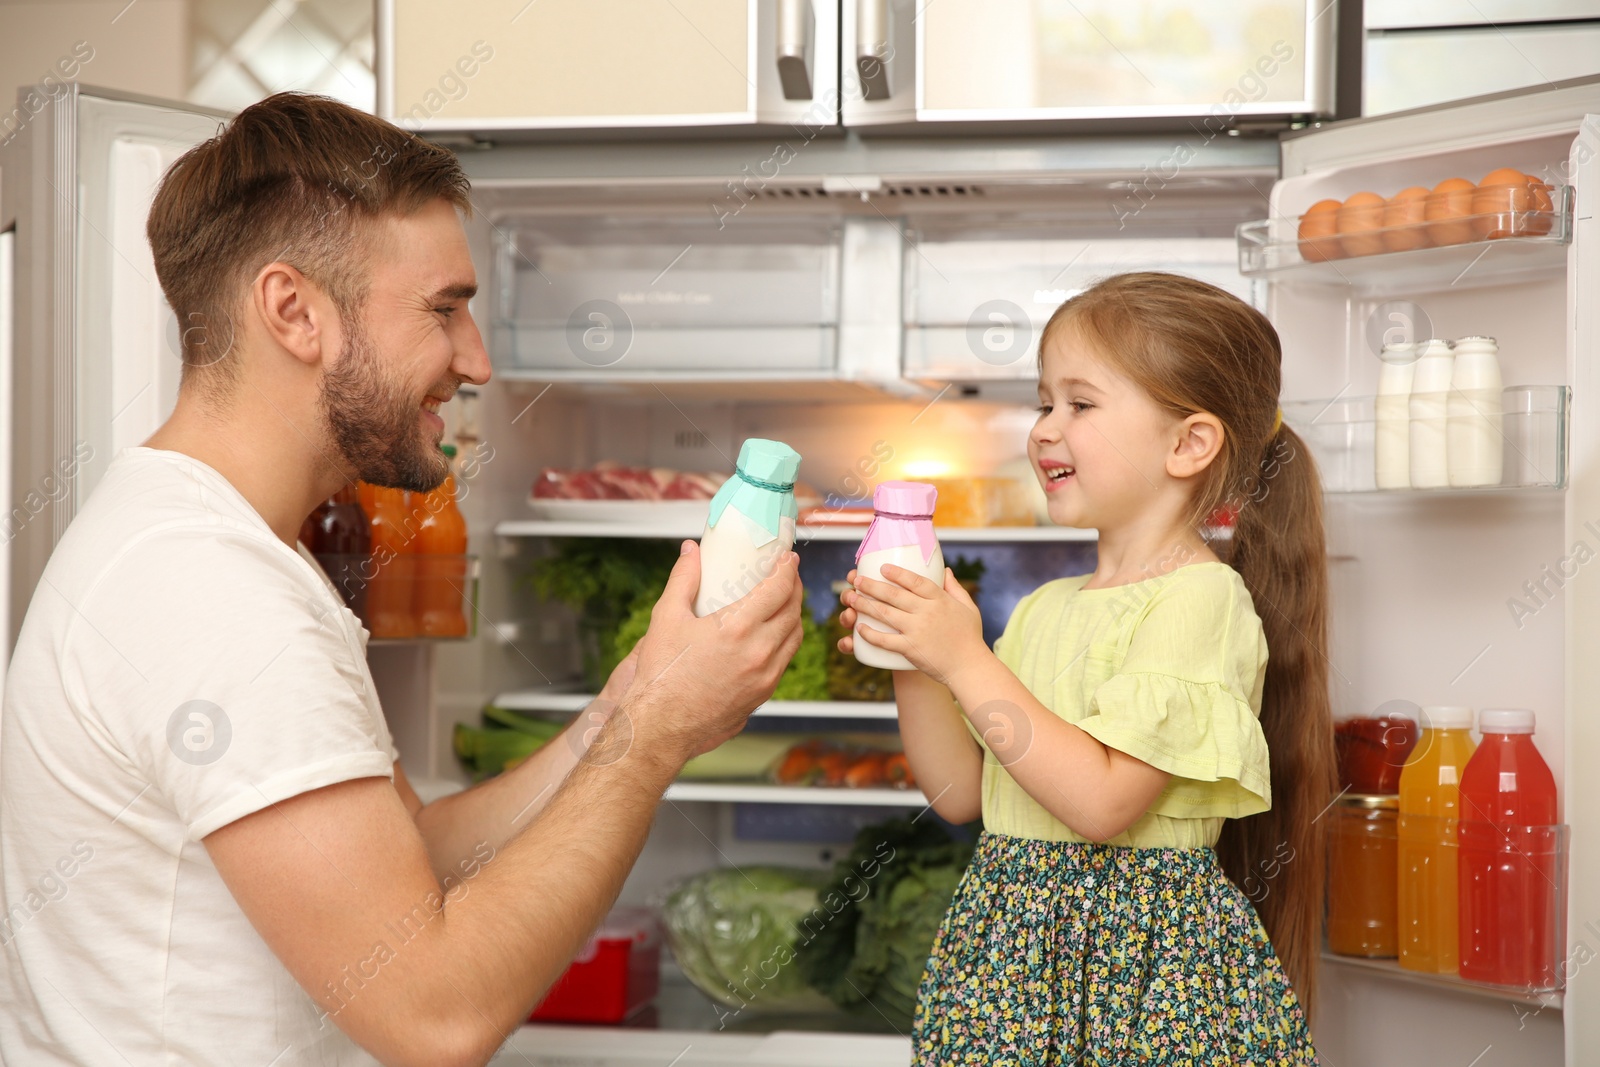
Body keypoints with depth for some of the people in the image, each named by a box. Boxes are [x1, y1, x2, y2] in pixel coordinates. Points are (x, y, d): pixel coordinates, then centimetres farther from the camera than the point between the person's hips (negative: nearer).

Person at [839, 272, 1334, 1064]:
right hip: (1013, 936, 7)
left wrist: (965, 660, -18)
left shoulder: (1199, 598, -12)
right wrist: (911, 662, -2)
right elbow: (960, 792, 11)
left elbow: (1104, 801, -21)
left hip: (1143, 961, -6)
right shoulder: (1047, 608, 11)